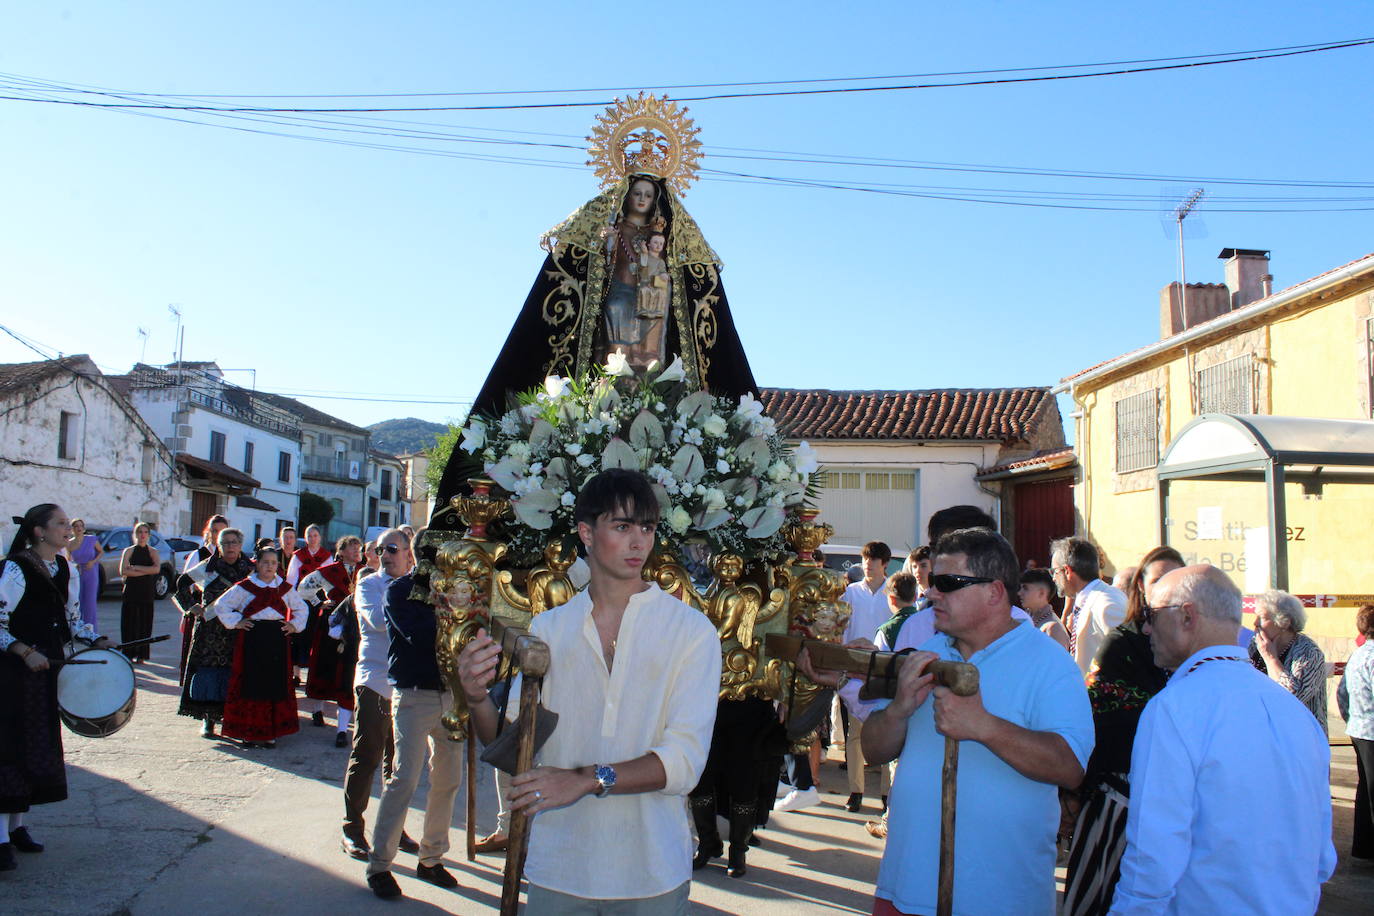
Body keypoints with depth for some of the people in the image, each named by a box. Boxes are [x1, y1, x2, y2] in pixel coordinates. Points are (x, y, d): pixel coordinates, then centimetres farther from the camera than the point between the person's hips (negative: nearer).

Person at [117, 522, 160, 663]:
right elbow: (123, 571, -8)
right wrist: (145, 572, -11)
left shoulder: (153, 552, 8)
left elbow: (157, 569, -10)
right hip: (131, 591, 0)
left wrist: (136, 568, -11)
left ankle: (141, 654, 5)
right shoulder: (128, 551, 6)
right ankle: (129, 653, 3)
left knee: (145, 622, -1)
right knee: (130, 622, -2)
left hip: (147, 592, 0)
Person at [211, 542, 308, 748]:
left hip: (277, 640, 3)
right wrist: (235, 623, -2)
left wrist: (295, 625, 9)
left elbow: (302, 608, 22)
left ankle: (271, 732, 10)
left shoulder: (285, 588, 10)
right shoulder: (245, 587, 1)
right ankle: (249, 732, 8)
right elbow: (221, 605, 3)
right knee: (252, 685, -2)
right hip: (252, 640, -3)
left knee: (276, 686, 2)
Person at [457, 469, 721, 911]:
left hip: (652, 873, -1)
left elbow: (685, 759, -15)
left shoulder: (692, 630, -6)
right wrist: (478, 698, -19)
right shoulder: (547, 629, 4)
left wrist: (587, 779, -26)